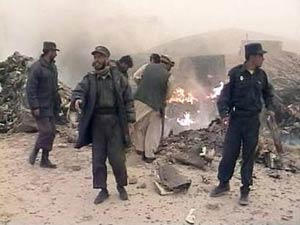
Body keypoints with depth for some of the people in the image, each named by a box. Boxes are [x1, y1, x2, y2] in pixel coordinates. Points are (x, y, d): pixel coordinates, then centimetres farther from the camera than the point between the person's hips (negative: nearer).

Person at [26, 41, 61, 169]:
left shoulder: (52, 67, 11)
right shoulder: (36, 68, -14)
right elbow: (30, 89, -17)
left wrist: (58, 103, 15)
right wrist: (34, 107, -20)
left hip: (51, 107, 8)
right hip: (40, 107, -8)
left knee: (51, 132, 7)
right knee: (46, 131, -11)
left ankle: (45, 159, 16)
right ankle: (34, 153, 10)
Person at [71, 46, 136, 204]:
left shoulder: (118, 77, 4)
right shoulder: (89, 79, 6)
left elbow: (128, 97, 6)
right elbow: (79, 90, -9)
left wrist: (130, 116, -1)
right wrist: (77, 99, -32)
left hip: (115, 122, -2)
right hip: (97, 122, 2)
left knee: (117, 158, 1)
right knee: (98, 158, 6)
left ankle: (121, 186, 23)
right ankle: (102, 189, 20)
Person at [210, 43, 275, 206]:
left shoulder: (261, 75, 4)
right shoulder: (235, 73, -8)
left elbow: (268, 92, 23)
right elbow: (225, 94, -9)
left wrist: (270, 107, 11)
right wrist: (224, 113, -21)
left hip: (253, 121, 3)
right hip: (236, 119, -3)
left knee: (248, 156, 7)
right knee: (229, 153, 4)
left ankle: (245, 190, 17)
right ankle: (223, 183, 23)